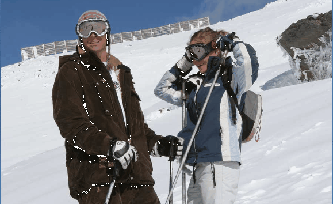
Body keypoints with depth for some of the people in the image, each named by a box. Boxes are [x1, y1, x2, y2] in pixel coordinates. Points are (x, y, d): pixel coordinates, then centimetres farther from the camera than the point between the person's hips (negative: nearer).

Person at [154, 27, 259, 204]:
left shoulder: (231, 78, -1)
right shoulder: (195, 85, 19)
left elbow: (248, 60, -21)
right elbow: (161, 90, 29)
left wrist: (231, 42, -2)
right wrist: (183, 65, 20)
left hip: (221, 163, -8)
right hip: (199, 166, 8)